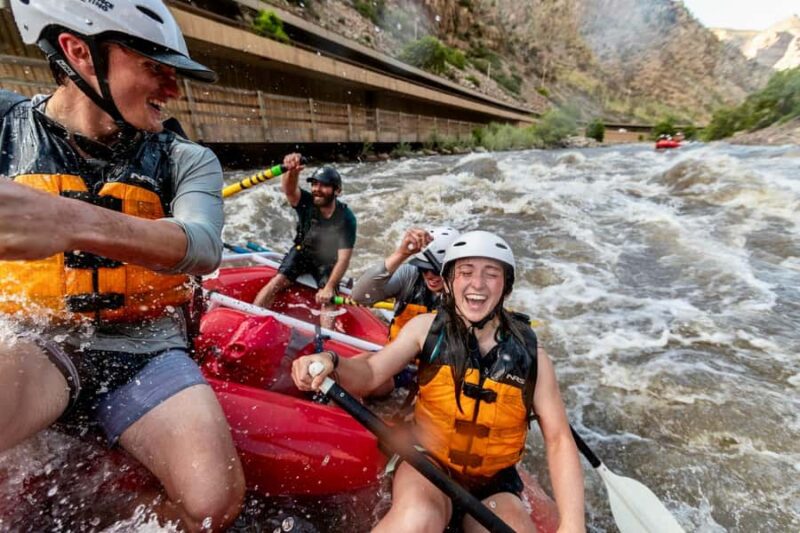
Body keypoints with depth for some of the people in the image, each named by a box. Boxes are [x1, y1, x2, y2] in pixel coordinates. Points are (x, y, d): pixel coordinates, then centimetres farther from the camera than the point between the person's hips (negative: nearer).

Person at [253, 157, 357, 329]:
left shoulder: (346, 218, -25)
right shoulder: (306, 202, -21)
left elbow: (343, 259, -27)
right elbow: (289, 189, -45)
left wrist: (329, 287, -33)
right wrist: (292, 172, -69)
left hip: (327, 263, -1)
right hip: (301, 253, 2)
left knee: (327, 299, -19)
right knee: (276, 282, -15)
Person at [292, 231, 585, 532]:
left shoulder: (530, 355, -9)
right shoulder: (427, 328, -10)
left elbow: (559, 440, -4)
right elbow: (370, 374, -13)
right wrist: (330, 361, -33)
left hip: (493, 487, 3)